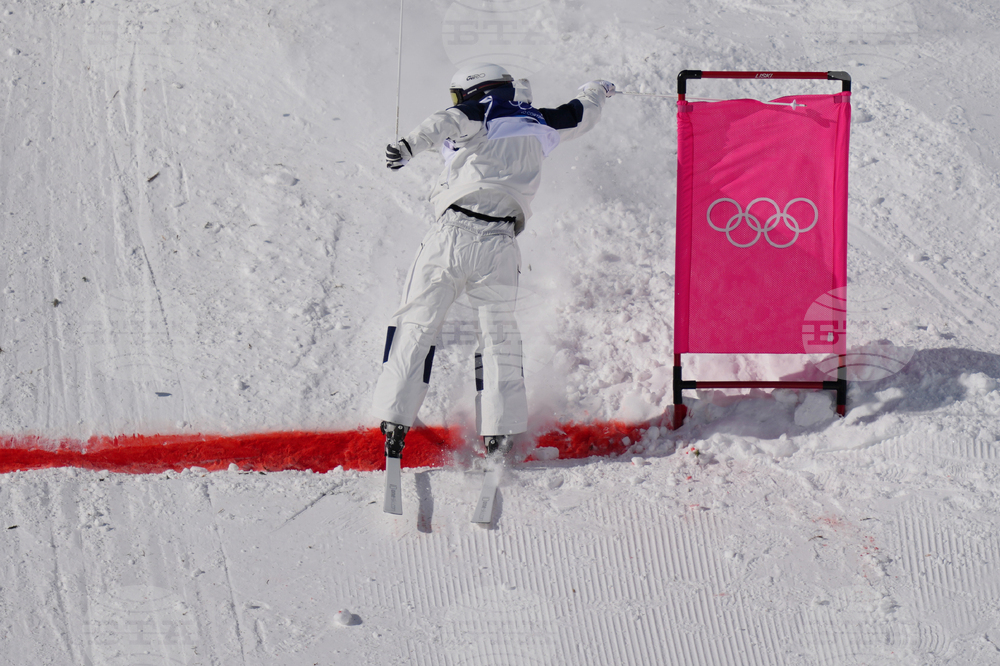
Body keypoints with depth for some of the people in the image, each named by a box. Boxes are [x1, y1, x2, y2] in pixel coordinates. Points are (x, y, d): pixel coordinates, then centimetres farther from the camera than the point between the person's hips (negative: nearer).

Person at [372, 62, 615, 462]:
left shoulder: (481, 114, 7)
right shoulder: (537, 124, 19)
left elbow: (447, 121, -17)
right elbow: (581, 115, 38)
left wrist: (410, 145, -32)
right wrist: (595, 92, 60)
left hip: (452, 234, -3)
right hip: (498, 245, 3)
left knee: (416, 325, 4)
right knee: (498, 335, 14)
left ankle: (394, 420, -5)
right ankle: (500, 434, 6)